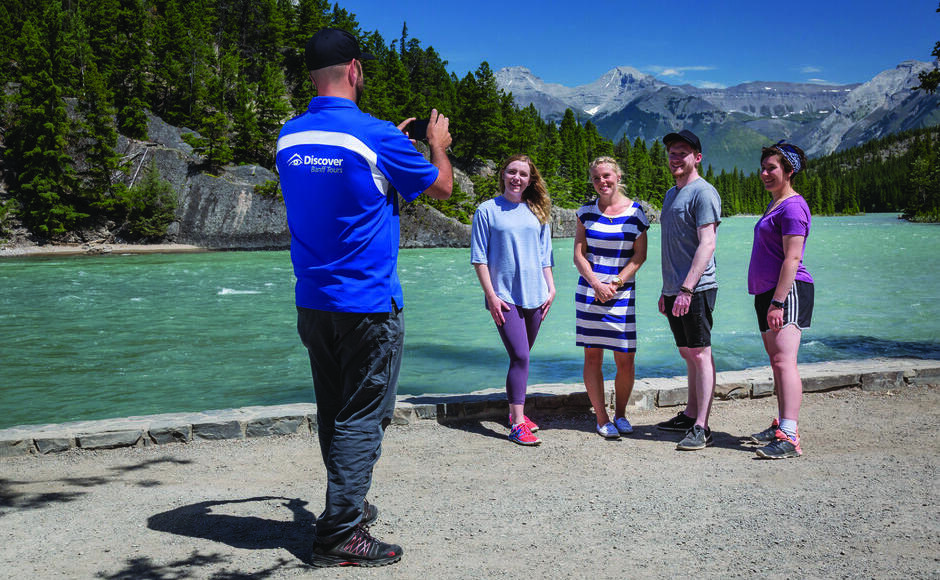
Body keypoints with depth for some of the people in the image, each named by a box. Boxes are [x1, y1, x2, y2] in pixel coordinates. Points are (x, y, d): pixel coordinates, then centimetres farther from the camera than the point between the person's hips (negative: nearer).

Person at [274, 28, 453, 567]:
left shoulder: (289, 138, 5)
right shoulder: (375, 135, -14)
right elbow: (442, 186, 0)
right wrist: (437, 145, 20)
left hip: (312, 303, 7)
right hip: (367, 306, -7)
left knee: (334, 415, 19)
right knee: (361, 420, 1)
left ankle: (347, 504, 35)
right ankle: (340, 534, 3)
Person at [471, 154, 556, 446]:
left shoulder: (538, 212, 12)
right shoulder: (487, 211, 0)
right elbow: (479, 258, -2)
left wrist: (551, 288, 10)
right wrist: (490, 295, -9)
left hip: (535, 296, 5)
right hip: (505, 297, -4)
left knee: (522, 357, 11)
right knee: (520, 357, -13)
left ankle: (516, 411, 27)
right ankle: (517, 424, -9)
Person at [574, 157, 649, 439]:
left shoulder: (636, 212, 1)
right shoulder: (587, 211, 6)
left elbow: (639, 257, 0)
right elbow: (578, 255, 4)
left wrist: (615, 284, -11)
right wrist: (596, 284, -11)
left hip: (622, 293, -1)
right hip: (589, 291, 1)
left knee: (625, 360, -2)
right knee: (592, 356, 2)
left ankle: (620, 414, 19)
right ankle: (602, 419, 12)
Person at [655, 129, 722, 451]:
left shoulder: (703, 193, -9)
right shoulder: (671, 194, 19)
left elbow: (707, 245, -18)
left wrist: (687, 288, -24)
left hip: (696, 289, -9)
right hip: (675, 290, 9)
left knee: (700, 354, -7)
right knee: (688, 353, 15)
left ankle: (701, 427, -5)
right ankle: (690, 414, 24)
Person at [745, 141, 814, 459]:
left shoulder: (792, 206, -11)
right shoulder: (774, 204, 20)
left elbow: (792, 258, -18)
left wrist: (778, 302, -23)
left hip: (788, 291, -10)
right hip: (769, 292, 10)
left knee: (784, 361, -18)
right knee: (776, 363, 12)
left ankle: (789, 438, -23)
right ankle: (783, 425, 20)